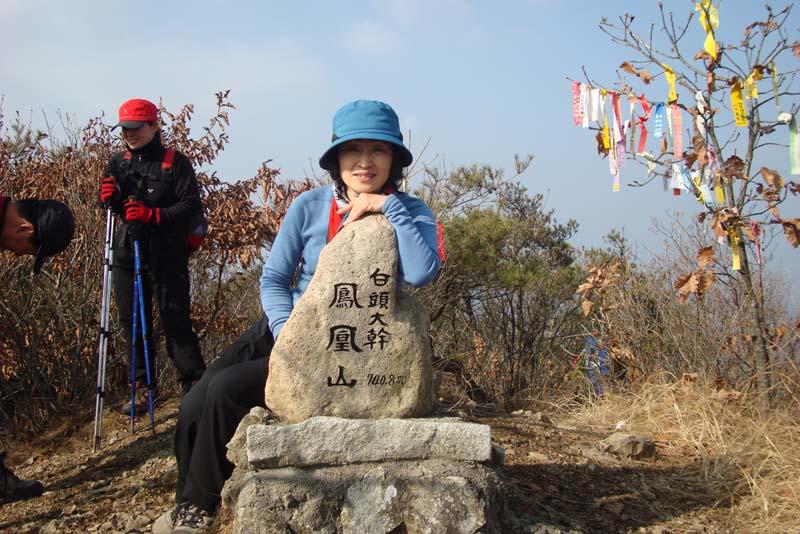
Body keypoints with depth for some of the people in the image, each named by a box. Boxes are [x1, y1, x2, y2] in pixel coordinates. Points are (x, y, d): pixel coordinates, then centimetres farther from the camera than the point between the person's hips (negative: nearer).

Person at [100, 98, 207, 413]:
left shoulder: (175, 163, -1)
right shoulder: (118, 163, 14)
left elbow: (192, 207, -9)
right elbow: (115, 208, 19)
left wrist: (154, 215, -22)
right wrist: (109, 198, -5)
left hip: (166, 254, -5)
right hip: (127, 253, 5)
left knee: (175, 319, -6)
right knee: (131, 320, 7)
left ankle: (195, 384, 3)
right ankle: (145, 387, 16)